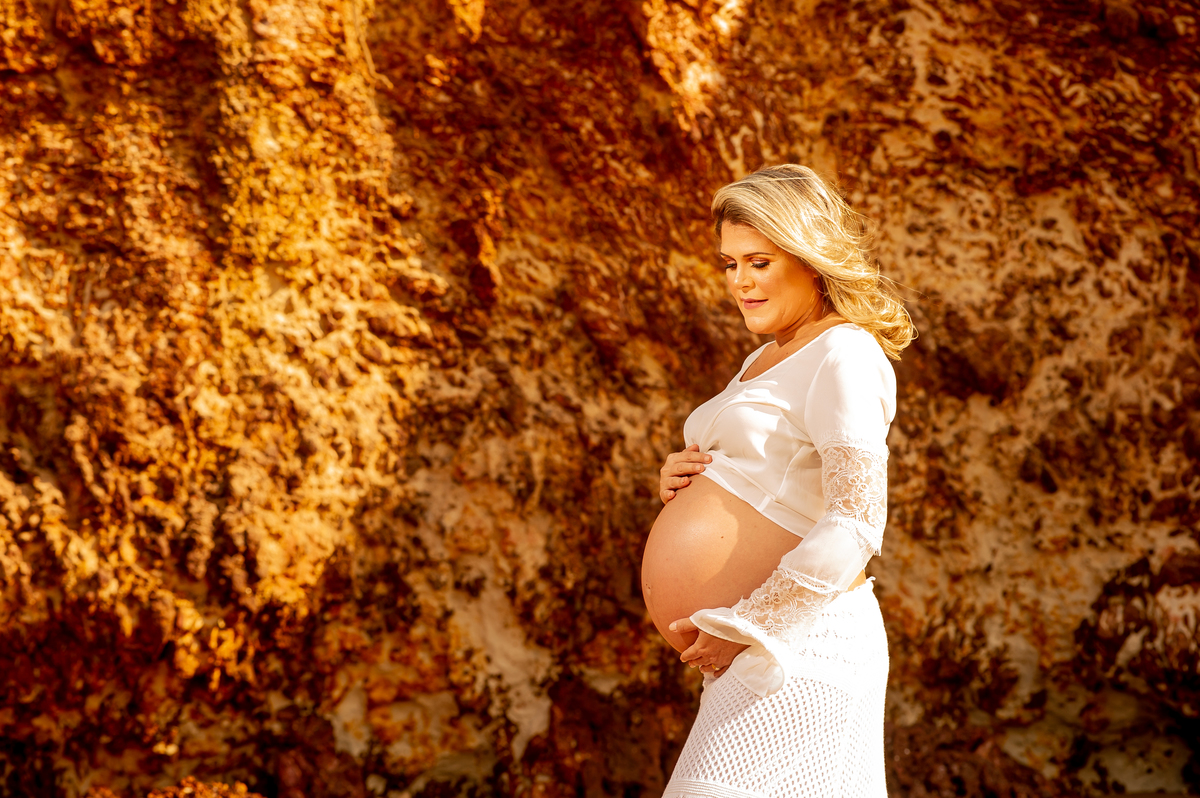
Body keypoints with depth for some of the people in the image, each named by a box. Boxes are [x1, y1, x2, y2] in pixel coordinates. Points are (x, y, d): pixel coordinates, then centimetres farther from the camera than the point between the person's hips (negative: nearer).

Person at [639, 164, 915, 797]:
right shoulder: (767, 360, 20)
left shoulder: (845, 355, -10)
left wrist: (742, 627, -18)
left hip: (795, 649, -9)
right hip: (764, 653, 9)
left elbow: (856, 526, -19)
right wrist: (685, 480, 7)